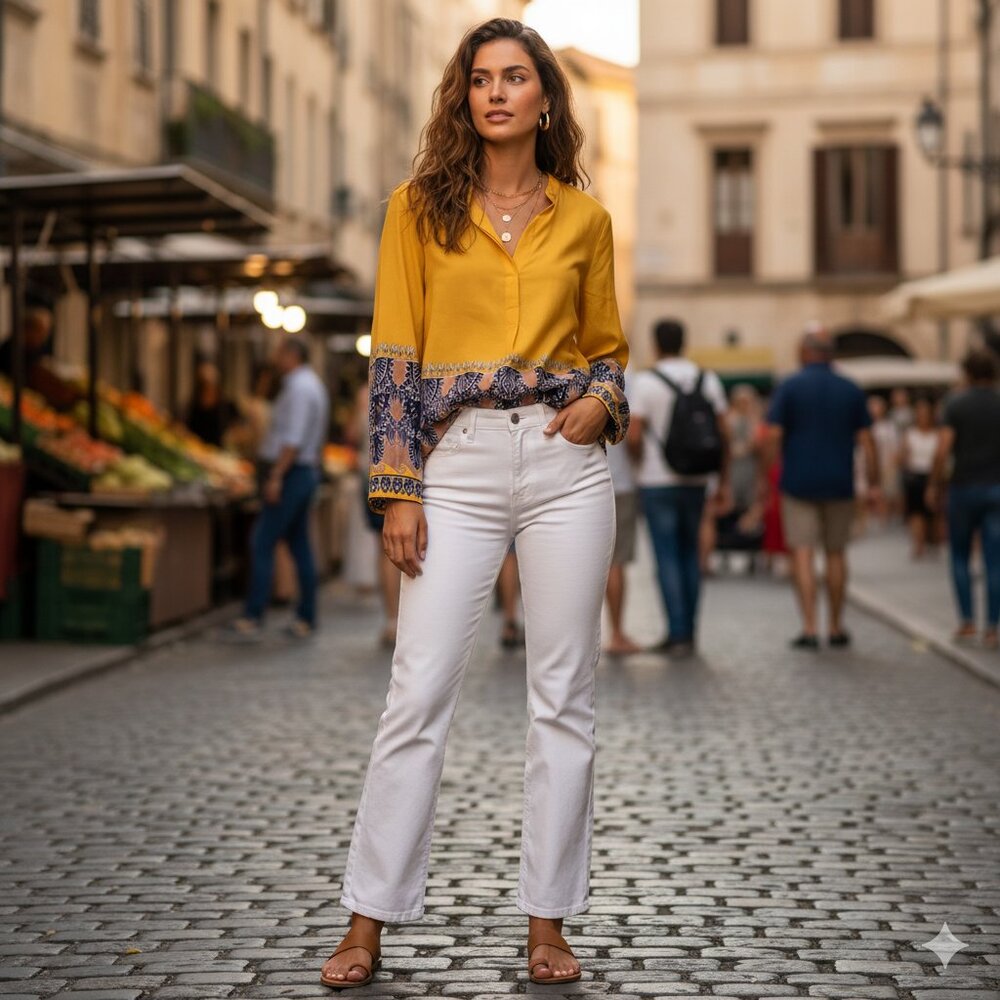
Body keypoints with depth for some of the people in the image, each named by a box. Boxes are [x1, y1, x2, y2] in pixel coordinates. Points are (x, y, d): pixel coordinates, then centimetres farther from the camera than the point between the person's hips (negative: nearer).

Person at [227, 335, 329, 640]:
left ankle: (252, 617, -12)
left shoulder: (299, 387, -14)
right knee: (300, 546, 11)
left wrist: (276, 476, -23)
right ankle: (306, 620, 12)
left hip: (289, 474, -10)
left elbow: (293, 439, -22)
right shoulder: (312, 384, 18)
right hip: (305, 472, 10)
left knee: (262, 544, -10)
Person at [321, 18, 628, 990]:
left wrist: (602, 398, -5)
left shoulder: (584, 218, 10)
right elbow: (394, 354, 1)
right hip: (458, 463, -2)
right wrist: (397, 491, -6)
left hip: (565, 460, 2)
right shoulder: (419, 207, 5)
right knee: (418, 692, -4)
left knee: (563, 696, 3)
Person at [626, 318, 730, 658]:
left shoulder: (647, 381, -9)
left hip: (657, 482, -4)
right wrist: (723, 482, 9)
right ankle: (689, 631, 16)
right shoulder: (708, 380, 4)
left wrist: (642, 463, 6)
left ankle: (678, 634, -3)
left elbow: (633, 436, -14)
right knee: (690, 554, 14)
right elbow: (722, 434, 3)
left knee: (667, 557, -1)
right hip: (695, 481, 4)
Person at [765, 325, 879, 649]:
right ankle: (836, 628, 18)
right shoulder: (851, 390, 4)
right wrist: (873, 483, 6)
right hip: (839, 485, 3)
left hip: (799, 484, -3)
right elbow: (866, 441, 1)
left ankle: (809, 628, -11)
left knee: (802, 553, -2)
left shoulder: (790, 387, -4)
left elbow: (774, 436, -11)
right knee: (836, 555, 12)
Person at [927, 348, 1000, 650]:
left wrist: (934, 485, 1)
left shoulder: (956, 405, -5)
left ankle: (967, 623, 8)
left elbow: (943, 451, -11)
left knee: (960, 557, 14)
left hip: (963, 488, -1)